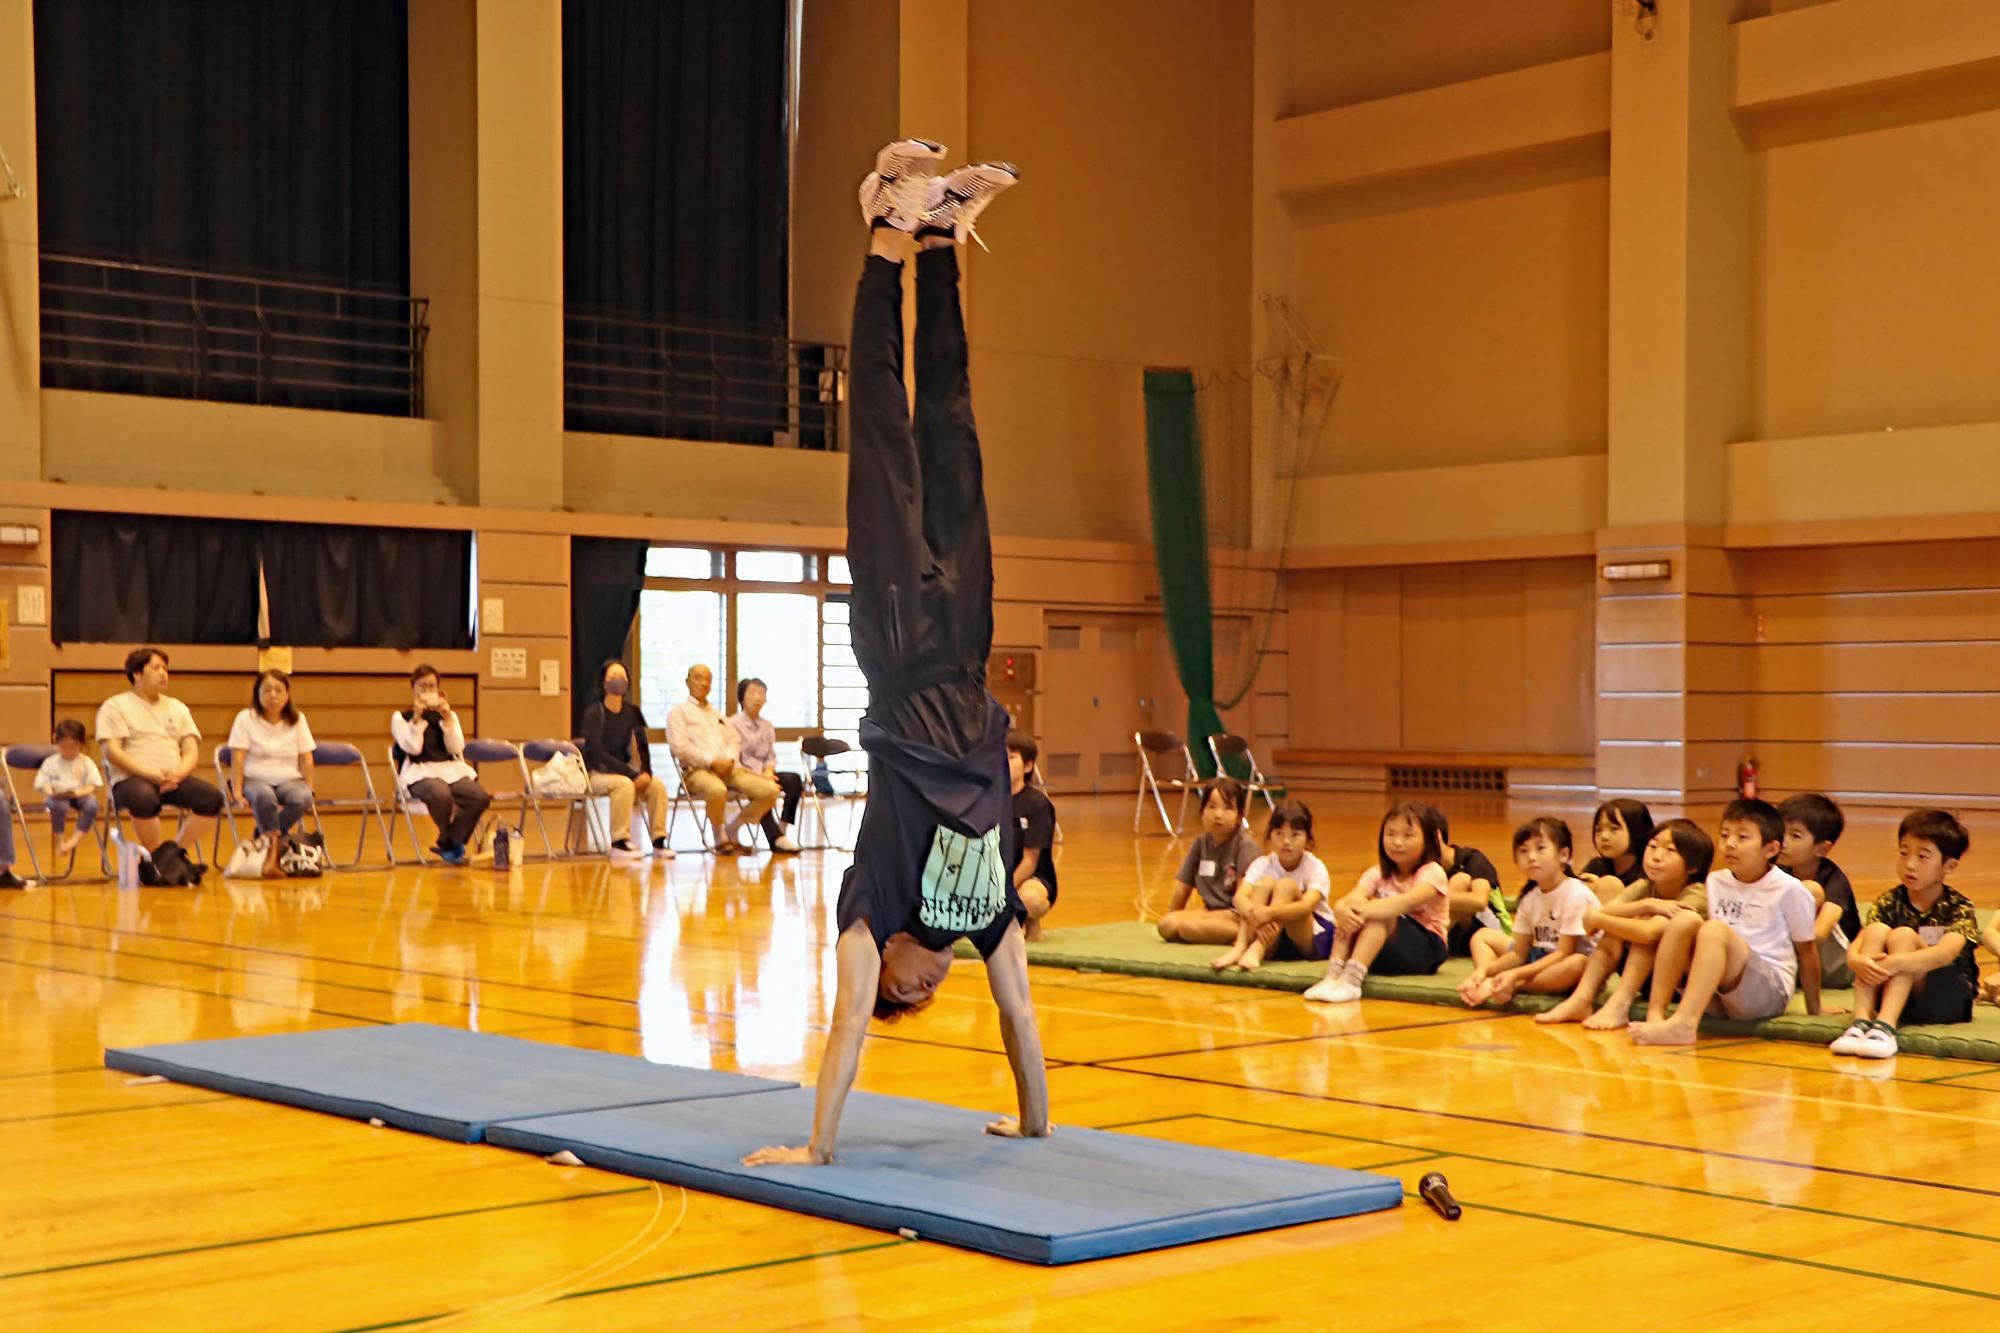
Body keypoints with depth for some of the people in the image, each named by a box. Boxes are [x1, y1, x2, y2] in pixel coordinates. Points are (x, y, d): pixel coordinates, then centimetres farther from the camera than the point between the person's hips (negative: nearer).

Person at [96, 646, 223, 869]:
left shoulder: (178, 707, 22)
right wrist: (150, 774, -18)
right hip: (131, 779, -4)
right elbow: (112, 751, -7)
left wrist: (177, 774, -11)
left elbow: (192, 752, 13)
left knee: (212, 798, -25)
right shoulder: (115, 706, 7)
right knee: (144, 799, -40)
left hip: (174, 780, 5)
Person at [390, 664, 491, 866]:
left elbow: (456, 748, 3)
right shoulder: (401, 717, 10)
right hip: (420, 773, -4)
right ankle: (452, 843, -12)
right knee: (441, 794, -40)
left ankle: (448, 844, -8)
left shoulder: (450, 715, 18)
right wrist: (417, 717, -9)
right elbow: (413, 748, -5)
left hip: (451, 770, 4)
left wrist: (447, 718, -5)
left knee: (480, 797, -28)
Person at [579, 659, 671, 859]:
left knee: (657, 786, -19)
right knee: (624, 784, -34)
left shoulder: (632, 711, 5)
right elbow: (598, 753, -19)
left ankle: (659, 840, -14)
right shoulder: (594, 714, -11)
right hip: (596, 773, -5)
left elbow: (642, 745, 2)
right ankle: (619, 843, -28)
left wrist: (646, 772, -19)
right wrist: (633, 774, -25)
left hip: (621, 771, 5)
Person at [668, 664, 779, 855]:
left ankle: (731, 829, 1)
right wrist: (712, 761, -15)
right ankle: (720, 838, -16)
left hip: (728, 768, 6)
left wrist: (729, 760, -5)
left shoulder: (717, 715, 30)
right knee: (717, 790, -42)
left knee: (770, 790, -14)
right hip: (697, 770, -6)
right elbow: (680, 747, -6)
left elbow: (732, 741, 20)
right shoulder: (679, 711, 8)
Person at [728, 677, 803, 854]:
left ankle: (783, 830, -28)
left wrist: (768, 771, -7)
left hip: (763, 774, 6)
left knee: (794, 779, -23)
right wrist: (758, 775, -18)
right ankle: (776, 838, -41)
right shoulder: (733, 724, 0)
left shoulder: (767, 725, 20)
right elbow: (733, 762, -8)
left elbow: (771, 756, 17)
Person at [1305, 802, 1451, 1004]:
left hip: (1426, 951, -5)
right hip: (1384, 956, 5)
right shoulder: (1378, 874, 4)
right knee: (1350, 909, -21)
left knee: (1380, 913, -31)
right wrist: (1342, 908, -42)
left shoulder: (1431, 873, -10)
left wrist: (1365, 910, -45)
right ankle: (1333, 974, -34)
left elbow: (1408, 901, -31)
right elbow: (1353, 898, -16)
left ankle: (1352, 979, -45)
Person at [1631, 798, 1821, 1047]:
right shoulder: (1715, 882, 10)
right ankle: (1655, 1014, -26)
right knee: (1684, 920, -17)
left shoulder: (1788, 889, -3)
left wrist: (1814, 1010, 10)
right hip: (1718, 992, 5)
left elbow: (1806, 950, 4)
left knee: (1715, 930, -29)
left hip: (1770, 992, -5)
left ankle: (1684, 1024, -45)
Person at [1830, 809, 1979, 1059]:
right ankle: (1861, 1021, -34)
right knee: (1876, 931, -20)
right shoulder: (1889, 903, 1)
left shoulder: (1960, 908, -8)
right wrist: (1860, 962, -36)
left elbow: (1946, 953, -28)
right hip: (1897, 995, 3)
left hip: (1948, 1000, -3)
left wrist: (1895, 962, -41)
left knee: (1903, 935, -25)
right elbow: (1853, 949, -11)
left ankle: (1885, 1026, -41)